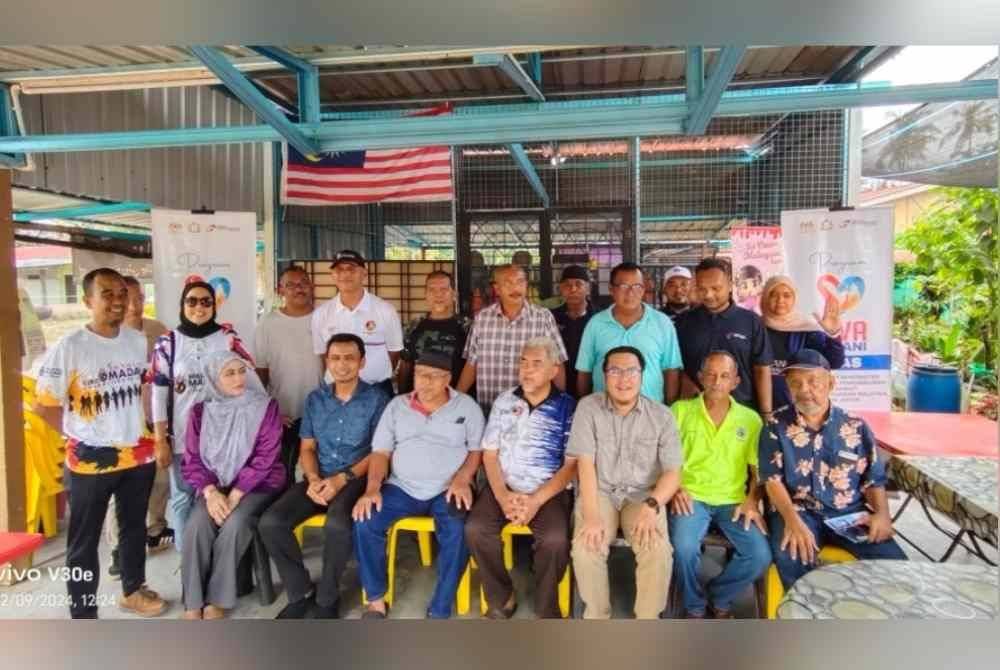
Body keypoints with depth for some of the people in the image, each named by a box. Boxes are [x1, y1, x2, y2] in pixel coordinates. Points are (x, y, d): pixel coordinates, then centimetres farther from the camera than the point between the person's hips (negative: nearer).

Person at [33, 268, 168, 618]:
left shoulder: (138, 341, 1)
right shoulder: (69, 347, -14)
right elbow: (44, 403, -10)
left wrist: (134, 425, 9)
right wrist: (78, 434, -9)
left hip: (138, 454, 5)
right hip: (90, 461, -4)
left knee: (134, 527, 21)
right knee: (84, 540, 8)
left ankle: (133, 590, 41)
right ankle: (83, 617, 22)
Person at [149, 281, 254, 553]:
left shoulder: (229, 338, 0)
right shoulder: (168, 343, -1)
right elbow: (159, 394, -1)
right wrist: (160, 441, -3)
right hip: (182, 436, 0)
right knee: (183, 498, 12)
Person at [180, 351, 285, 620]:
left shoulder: (266, 407, -5)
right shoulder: (201, 412, 4)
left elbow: (265, 458, -10)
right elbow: (192, 460, 1)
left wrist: (235, 495, -18)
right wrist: (211, 492, -17)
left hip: (257, 483, -2)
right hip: (214, 485, 3)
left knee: (234, 524, -29)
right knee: (196, 524, -25)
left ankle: (217, 601, -15)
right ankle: (192, 603, -14)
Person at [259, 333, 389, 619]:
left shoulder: (376, 399, -3)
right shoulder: (315, 399, 11)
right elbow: (307, 448, 10)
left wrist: (342, 479, -17)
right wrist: (313, 479, -10)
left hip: (356, 479, -4)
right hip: (319, 479, 5)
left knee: (337, 525, -34)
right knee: (271, 522, -18)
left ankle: (327, 598, -7)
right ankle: (301, 592, 2)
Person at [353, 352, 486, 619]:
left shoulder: (467, 406, 3)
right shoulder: (397, 405, 8)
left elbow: (478, 449, 2)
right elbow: (381, 452, 6)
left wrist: (462, 479, -15)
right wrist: (373, 488, -10)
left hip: (448, 490, -2)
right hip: (402, 487, 2)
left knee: (457, 532, -31)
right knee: (364, 523, -21)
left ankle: (439, 612, -14)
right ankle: (376, 600, -2)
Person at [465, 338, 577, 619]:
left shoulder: (568, 408, -2)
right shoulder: (504, 401, 8)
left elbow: (571, 465, -5)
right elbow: (489, 453, 7)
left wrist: (536, 500, -16)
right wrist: (502, 495, -9)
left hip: (549, 491, -3)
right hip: (504, 487, 3)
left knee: (555, 539, -29)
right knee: (475, 529, -22)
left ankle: (547, 611, -2)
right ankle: (501, 598, 2)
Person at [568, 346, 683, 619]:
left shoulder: (661, 415, -2)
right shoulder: (588, 407, -5)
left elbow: (673, 472, -4)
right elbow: (585, 463, -11)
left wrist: (651, 506, -22)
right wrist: (591, 516, -22)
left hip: (643, 496, 1)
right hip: (599, 493, 0)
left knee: (658, 551, -25)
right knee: (585, 548, -25)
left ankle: (647, 622, -3)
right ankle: (597, 617, -1)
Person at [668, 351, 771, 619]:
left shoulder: (751, 419, 10)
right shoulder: (681, 410, 5)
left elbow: (759, 470, 12)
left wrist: (752, 501, -4)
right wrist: (674, 488, -11)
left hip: (733, 501, 2)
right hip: (691, 497, -2)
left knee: (760, 556, -19)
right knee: (683, 548, -28)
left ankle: (719, 597, 12)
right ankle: (694, 607, 4)